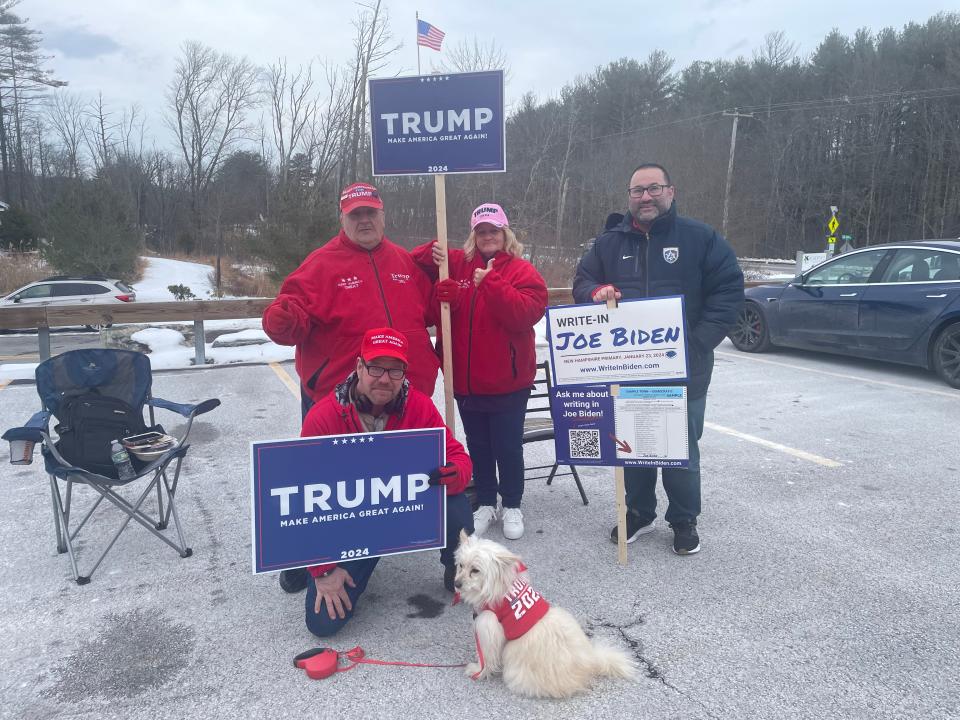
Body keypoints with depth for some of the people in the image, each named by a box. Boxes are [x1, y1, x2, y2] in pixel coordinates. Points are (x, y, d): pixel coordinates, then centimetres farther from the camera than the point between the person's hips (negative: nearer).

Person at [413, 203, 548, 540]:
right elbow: (414, 265, 9)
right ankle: (485, 503, 31)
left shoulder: (522, 271, -5)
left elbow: (526, 314, -21)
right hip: (466, 379, 4)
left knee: (508, 446, 7)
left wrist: (490, 283, -25)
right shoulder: (457, 264, 7)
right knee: (478, 445, 15)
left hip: (507, 381, -4)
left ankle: (512, 506, 25)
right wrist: (431, 254, -12)